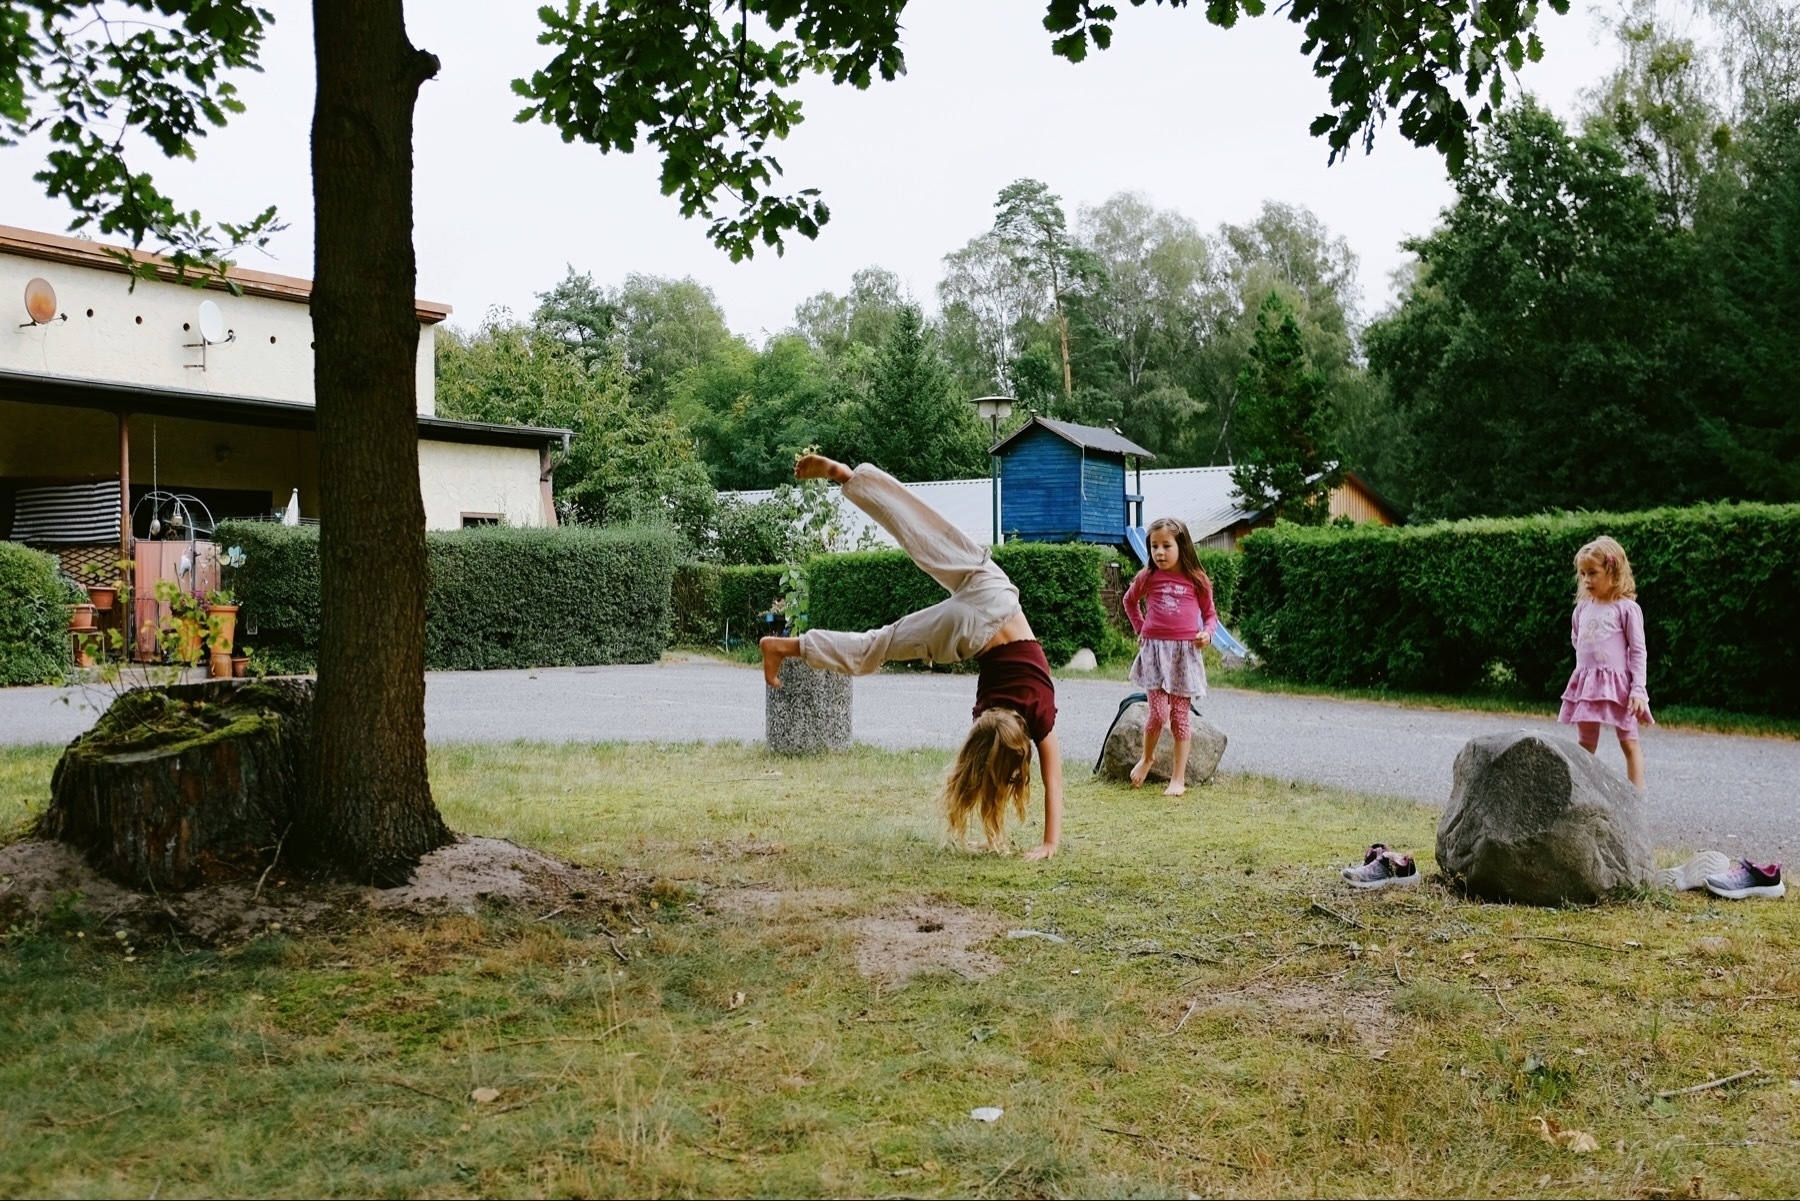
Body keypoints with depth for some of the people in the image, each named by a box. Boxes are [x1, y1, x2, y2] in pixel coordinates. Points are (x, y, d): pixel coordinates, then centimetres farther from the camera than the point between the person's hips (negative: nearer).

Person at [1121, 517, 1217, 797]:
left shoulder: (1197, 581, 0)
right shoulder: (1148, 577, 3)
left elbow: (1210, 613, 11)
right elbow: (1130, 600, 22)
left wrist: (1207, 632, -9)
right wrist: (1139, 628, 14)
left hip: (1185, 651, 0)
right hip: (1155, 649, 0)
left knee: (1180, 716, 4)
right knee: (1158, 713, -10)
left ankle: (1178, 779, 12)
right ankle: (1147, 758, 19)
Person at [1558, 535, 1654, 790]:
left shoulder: (1626, 608, -8)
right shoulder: (1583, 608, 7)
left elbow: (1638, 652, -9)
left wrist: (1638, 689, -14)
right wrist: (1587, 661, 11)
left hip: (1618, 683, -5)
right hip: (1586, 683, 5)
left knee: (1629, 741, 3)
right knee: (1586, 742, 12)